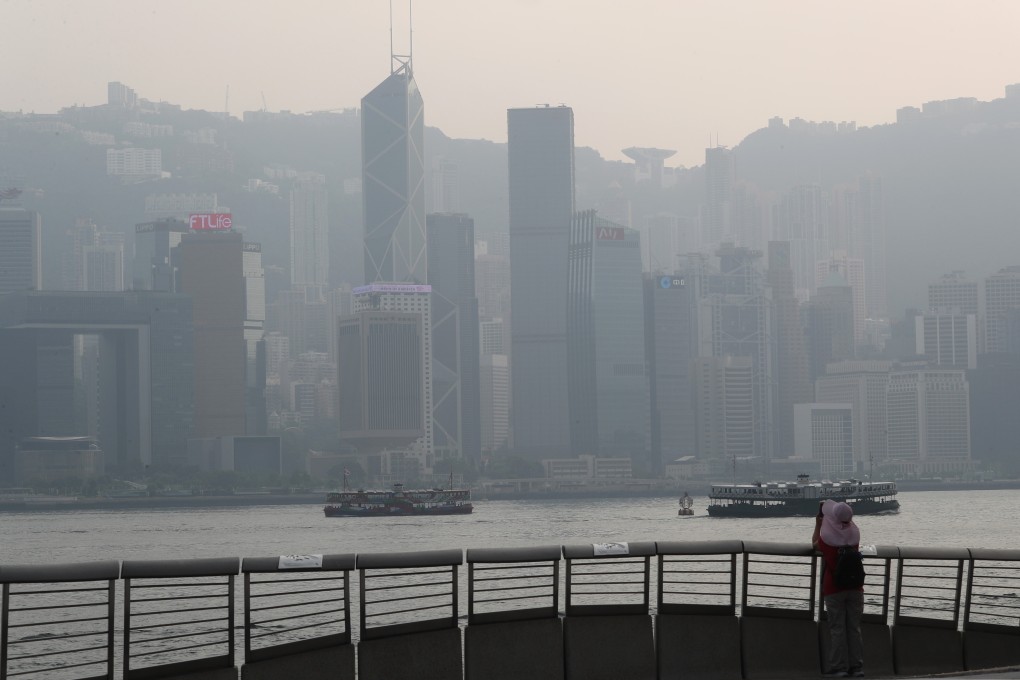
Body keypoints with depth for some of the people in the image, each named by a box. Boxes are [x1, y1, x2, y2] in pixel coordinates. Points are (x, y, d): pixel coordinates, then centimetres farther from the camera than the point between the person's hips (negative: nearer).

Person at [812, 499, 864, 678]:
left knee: (837, 629, -1)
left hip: (833, 589, -3)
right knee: (854, 628, 7)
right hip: (855, 588, 3)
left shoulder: (826, 537, -9)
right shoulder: (854, 534, 1)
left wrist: (818, 524, 25)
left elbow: (815, 544, 14)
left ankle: (839, 667, -4)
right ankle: (856, 667, 5)